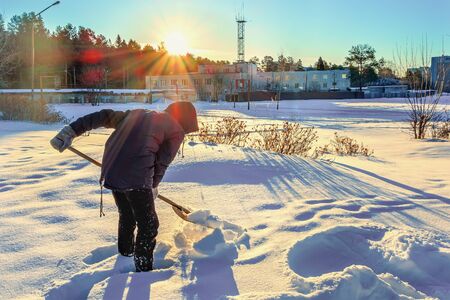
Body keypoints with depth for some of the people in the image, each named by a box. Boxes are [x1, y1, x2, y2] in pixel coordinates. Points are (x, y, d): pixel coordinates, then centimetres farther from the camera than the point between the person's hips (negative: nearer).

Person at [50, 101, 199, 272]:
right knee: (148, 225, 10)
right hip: (137, 178, -7)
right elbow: (161, 164, 5)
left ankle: (125, 251, 52)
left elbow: (105, 116, 17)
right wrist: (152, 187, 23)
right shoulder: (176, 131, 6)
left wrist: (71, 131, 14)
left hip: (110, 171, 7)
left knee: (126, 215, 31)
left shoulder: (139, 114, 24)